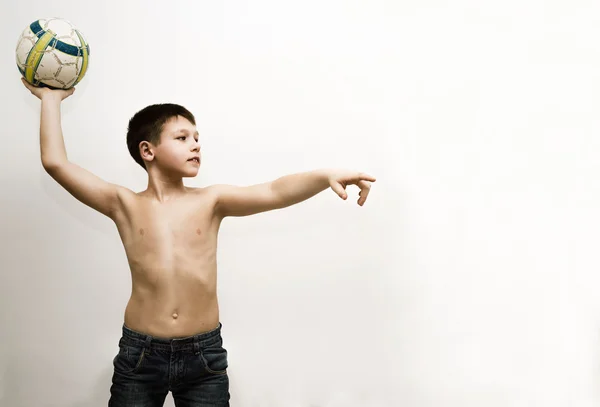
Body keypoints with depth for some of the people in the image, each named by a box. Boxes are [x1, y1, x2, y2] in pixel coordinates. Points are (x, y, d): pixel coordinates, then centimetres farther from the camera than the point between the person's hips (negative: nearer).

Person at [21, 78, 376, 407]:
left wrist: (326, 176, -30)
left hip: (204, 353, 0)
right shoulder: (125, 205, 0)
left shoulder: (211, 201, 1)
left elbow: (275, 193, -14)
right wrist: (52, 99, 5)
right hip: (140, 354, 0)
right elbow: (55, 162, -4)